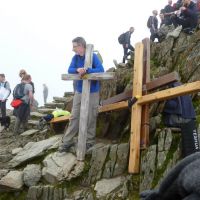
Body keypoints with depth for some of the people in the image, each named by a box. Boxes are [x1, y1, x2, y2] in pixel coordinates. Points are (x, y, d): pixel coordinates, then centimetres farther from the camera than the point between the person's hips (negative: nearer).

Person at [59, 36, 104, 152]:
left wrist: (86, 70, -28)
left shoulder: (93, 56, -10)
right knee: (74, 117, 5)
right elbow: (70, 70, -4)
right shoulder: (75, 58, 5)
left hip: (92, 92, -4)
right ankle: (67, 141, 10)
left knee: (90, 118, 2)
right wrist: (77, 70, -25)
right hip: (79, 91, 5)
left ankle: (90, 141, 16)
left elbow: (101, 70, -20)